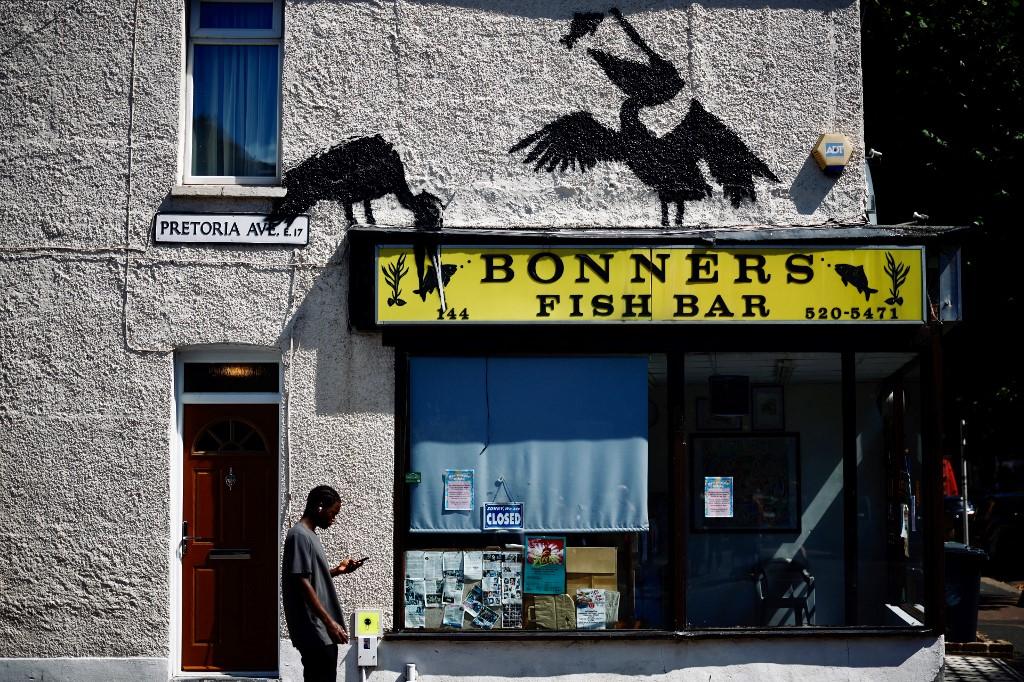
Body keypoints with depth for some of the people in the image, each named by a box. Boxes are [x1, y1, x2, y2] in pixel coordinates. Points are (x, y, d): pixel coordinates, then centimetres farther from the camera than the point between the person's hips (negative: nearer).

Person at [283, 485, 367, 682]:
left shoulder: (309, 535, 17)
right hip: (315, 631, -10)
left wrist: (337, 570, 10)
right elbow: (303, 584, -21)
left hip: (319, 631, 10)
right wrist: (330, 622, -22)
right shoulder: (300, 536, -14)